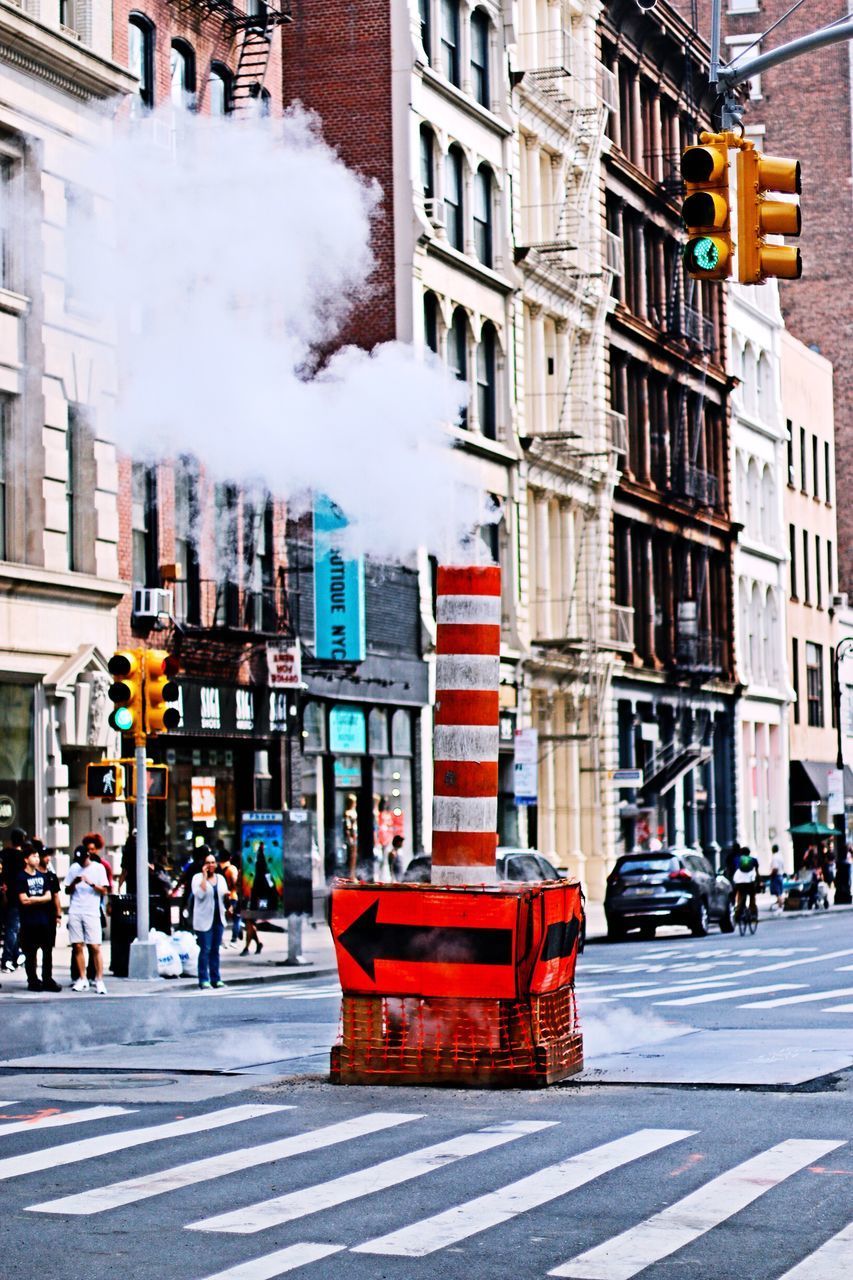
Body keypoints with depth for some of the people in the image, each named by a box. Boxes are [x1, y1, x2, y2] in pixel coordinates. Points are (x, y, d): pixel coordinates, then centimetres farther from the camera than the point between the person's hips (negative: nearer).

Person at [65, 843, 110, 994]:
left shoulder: (98, 868, 4)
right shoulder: (74, 868, 13)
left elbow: (104, 891, 1)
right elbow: (68, 890, 15)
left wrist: (91, 883, -14)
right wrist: (75, 882, -5)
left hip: (92, 912, -3)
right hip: (75, 912, 3)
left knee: (95, 947, -8)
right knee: (77, 946, 1)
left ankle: (99, 981, -7)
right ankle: (82, 979, 8)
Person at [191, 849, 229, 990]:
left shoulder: (220, 878, 13)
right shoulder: (198, 878, -3)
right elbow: (200, 894, -19)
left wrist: (226, 896, -5)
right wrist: (205, 876, -18)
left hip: (218, 919, 5)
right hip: (204, 919, -5)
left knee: (215, 949, 9)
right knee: (205, 949, -8)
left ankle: (215, 978, 13)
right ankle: (204, 980, -6)